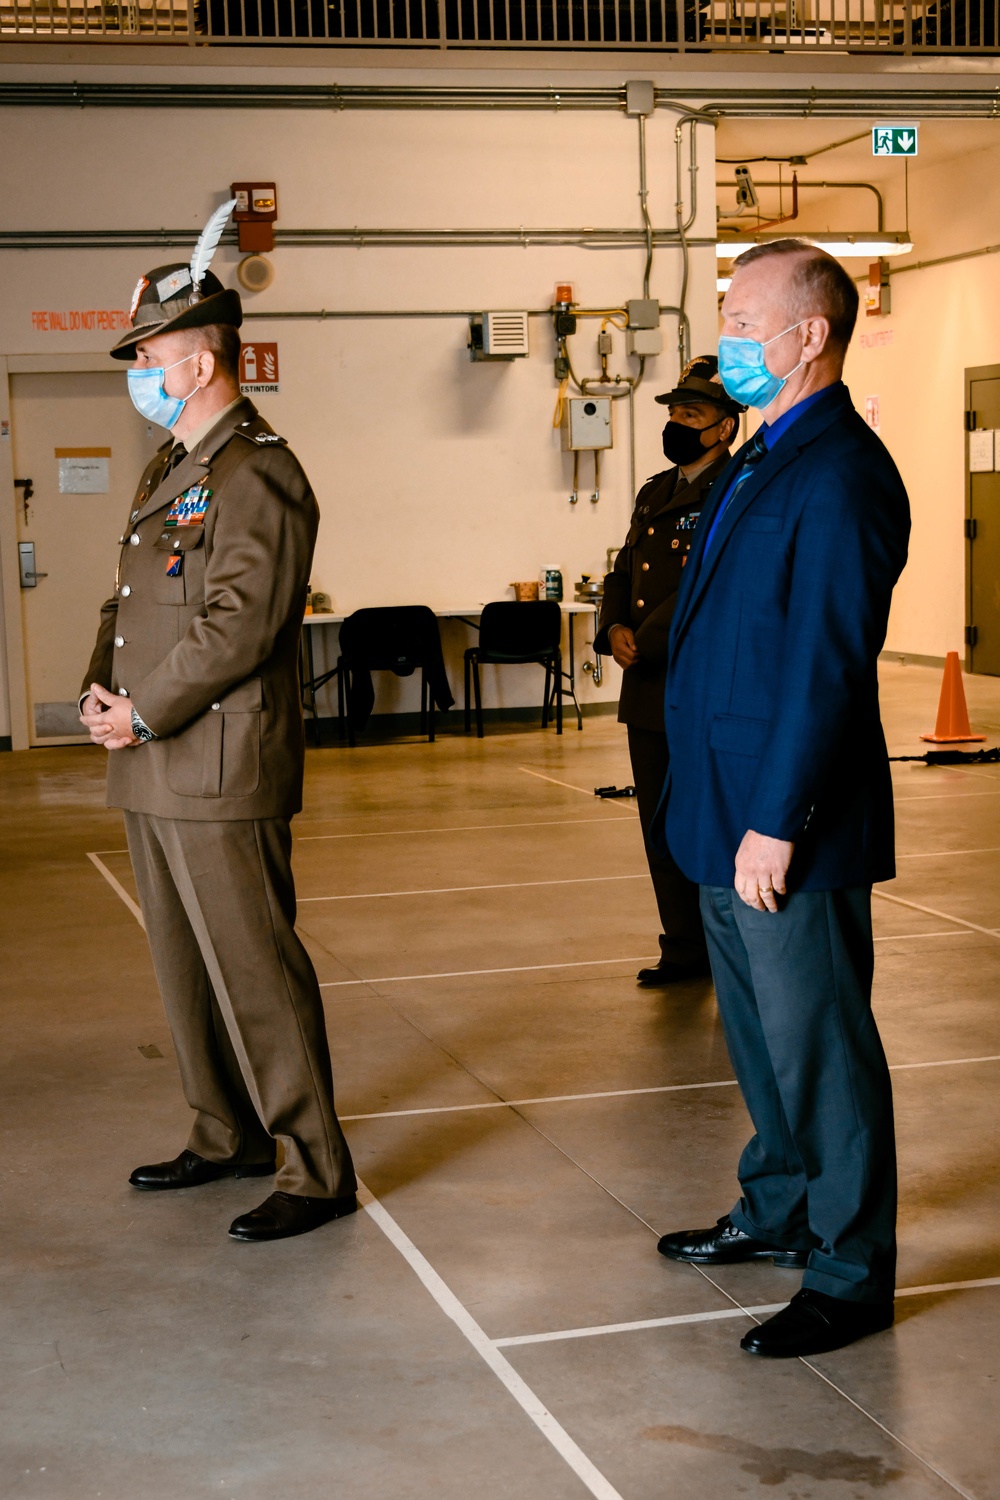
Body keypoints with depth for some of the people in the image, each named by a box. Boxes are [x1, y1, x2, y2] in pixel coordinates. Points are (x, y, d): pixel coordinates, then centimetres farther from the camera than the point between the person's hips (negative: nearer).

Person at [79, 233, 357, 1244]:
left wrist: (143, 714, -16)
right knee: (185, 965, 17)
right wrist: (101, 690, 5)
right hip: (152, 773, 10)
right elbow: (131, 596, 22)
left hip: (220, 771, -10)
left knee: (253, 969, -6)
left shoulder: (258, 474, -13)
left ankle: (317, 1171, 3)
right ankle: (228, 1137, 31)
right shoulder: (170, 469, 18)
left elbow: (239, 625, -21)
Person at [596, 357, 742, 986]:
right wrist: (615, 629, -2)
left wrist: (646, 641, -18)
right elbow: (624, 573, 17)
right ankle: (685, 948, 24)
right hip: (650, 693, 8)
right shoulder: (655, 493, 17)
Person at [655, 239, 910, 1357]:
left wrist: (776, 824, -22)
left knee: (818, 1043, 0)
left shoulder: (841, 476, -18)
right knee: (756, 1028, 21)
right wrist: (725, 810, 18)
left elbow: (828, 667, -22)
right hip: (728, 808, 10)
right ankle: (780, 1210, 38)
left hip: (792, 825, -10)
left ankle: (852, 1273, 13)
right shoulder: (759, 463, 14)